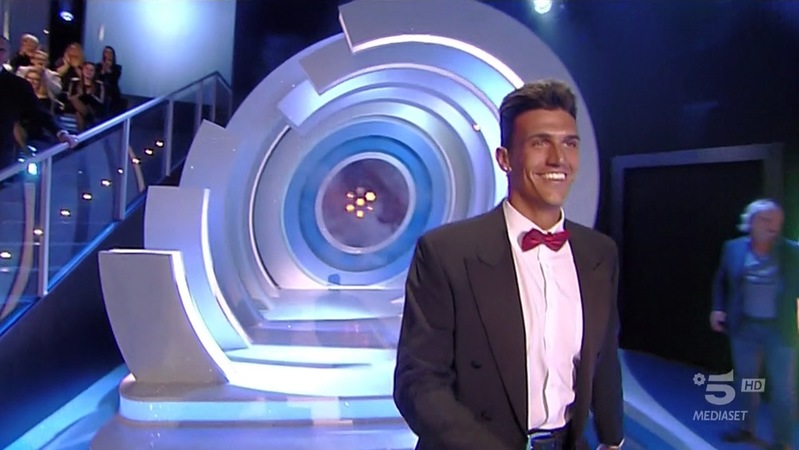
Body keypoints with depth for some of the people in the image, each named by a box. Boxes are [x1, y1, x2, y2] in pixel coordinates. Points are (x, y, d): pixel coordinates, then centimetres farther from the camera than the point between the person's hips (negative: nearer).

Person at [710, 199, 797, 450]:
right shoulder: (734, 248, -1)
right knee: (745, 381, 16)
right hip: (744, 327, 2)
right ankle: (747, 428, 35)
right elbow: (721, 281, 8)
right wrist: (718, 308, -1)